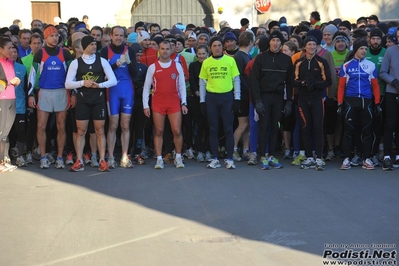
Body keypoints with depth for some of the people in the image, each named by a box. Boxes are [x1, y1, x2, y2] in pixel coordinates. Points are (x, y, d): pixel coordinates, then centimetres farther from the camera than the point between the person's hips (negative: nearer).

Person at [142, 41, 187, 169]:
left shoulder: (177, 66, 5)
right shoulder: (152, 67, 3)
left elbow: (182, 85, 8)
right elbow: (146, 87, 5)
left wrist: (183, 103, 1)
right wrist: (145, 105, -1)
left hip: (174, 103, 0)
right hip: (158, 103, 0)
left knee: (177, 131, -3)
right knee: (158, 132, 3)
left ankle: (178, 158, 11)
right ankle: (159, 159, 7)